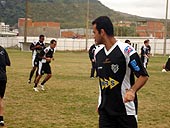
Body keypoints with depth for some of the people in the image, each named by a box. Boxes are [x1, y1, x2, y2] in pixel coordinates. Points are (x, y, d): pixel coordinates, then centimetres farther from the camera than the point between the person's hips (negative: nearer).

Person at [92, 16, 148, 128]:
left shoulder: (126, 50, -12)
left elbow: (143, 76, -10)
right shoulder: (98, 54, 8)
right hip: (105, 109, 5)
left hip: (126, 109, -5)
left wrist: (132, 91, -27)